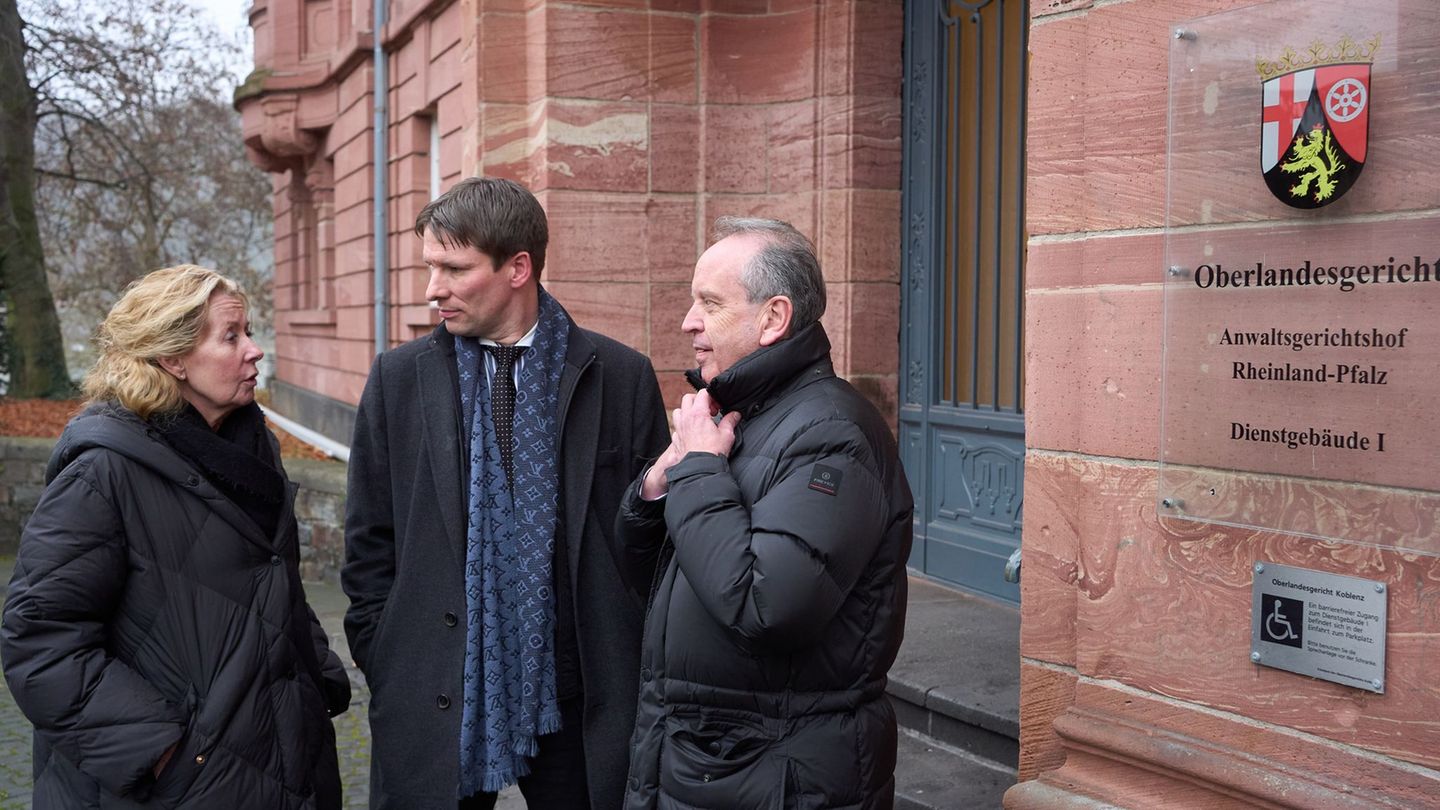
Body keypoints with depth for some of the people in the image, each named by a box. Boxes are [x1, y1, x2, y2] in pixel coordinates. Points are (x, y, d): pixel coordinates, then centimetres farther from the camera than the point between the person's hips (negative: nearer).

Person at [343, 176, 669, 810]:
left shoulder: (621, 378, -4)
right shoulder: (399, 378, 0)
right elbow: (370, 544, 6)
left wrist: (641, 681, 0)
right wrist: (382, 664, 2)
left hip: (575, 702, -1)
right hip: (435, 704, 1)